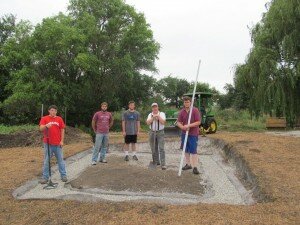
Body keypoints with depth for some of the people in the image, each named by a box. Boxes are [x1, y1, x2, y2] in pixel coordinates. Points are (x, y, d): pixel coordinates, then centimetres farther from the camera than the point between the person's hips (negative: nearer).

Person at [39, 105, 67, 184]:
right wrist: (46, 126, -33)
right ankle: (45, 177, 15)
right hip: (48, 143, -1)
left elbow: (62, 130, 6)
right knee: (46, 161, 6)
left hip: (58, 144, 2)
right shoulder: (44, 118, 0)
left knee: (60, 160, 9)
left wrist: (62, 141, -1)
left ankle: (63, 175, 18)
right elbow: (41, 128, -11)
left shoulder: (59, 119, 5)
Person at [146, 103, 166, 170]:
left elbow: (163, 122, -12)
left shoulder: (162, 114, 1)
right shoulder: (150, 115, 10)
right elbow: (148, 123, -5)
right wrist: (153, 117, -15)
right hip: (152, 132, 4)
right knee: (154, 149, 8)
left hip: (160, 132, -3)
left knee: (161, 148, -9)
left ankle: (163, 164, -10)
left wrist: (158, 116, -17)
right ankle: (156, 162, 21)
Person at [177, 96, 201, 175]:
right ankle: (188, 164, 26)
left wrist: (189, 125, -22)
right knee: (186, 150, 13)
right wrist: (183, 127, -19)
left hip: (193, 134, -5)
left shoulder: (195, 110, -9)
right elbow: (178, 122, 3)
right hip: (184, 133, 5)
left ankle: (195, 167, 1)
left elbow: (198, 122, -13)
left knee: (193, 151, -4)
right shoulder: (181, 112, 4)